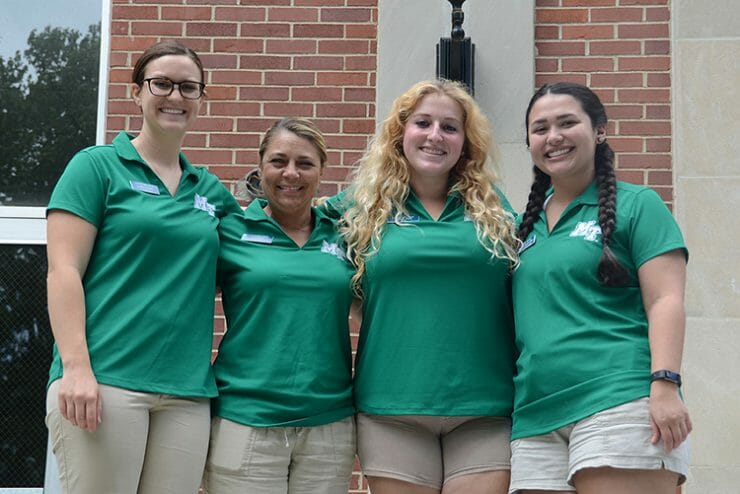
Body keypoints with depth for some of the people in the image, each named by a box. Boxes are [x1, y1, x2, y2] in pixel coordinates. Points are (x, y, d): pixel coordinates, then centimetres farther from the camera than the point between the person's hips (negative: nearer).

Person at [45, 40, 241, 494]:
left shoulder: (210, 190, 16)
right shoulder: (97, 166, 3)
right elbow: (64, 272, -5)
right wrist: (76, 367, -16)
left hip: (188, 391, 5)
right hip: (104, 380, -4)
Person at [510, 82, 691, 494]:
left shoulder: (635, 204, 5)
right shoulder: (529, 224, 20)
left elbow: (665, 301, -5)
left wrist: (665, 385, -17)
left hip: (619, 401, -5)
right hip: (536, 415, 6)